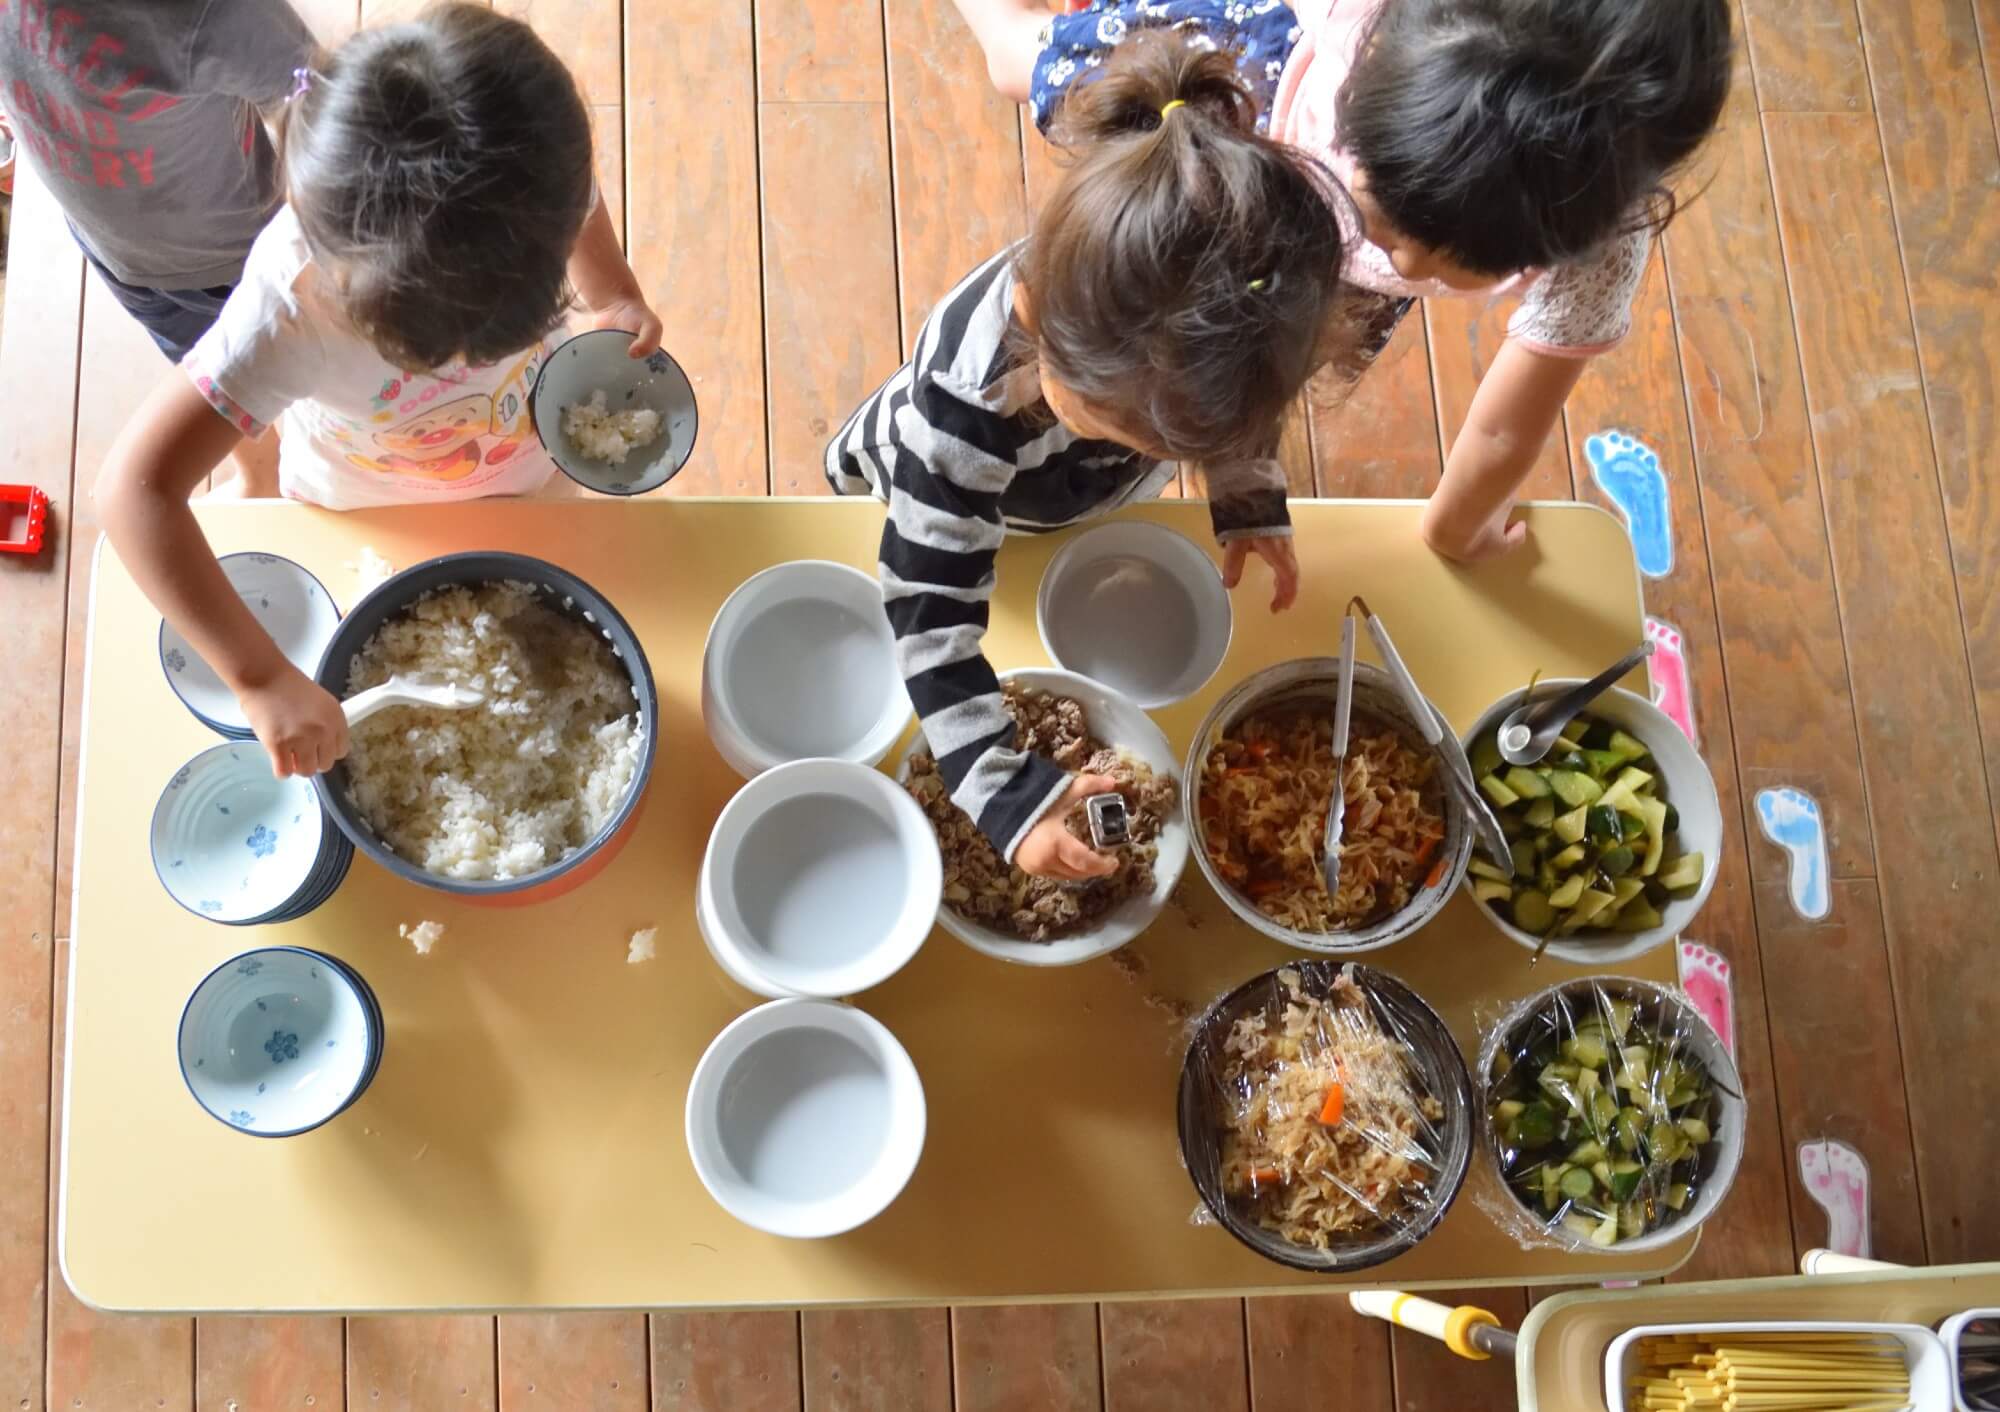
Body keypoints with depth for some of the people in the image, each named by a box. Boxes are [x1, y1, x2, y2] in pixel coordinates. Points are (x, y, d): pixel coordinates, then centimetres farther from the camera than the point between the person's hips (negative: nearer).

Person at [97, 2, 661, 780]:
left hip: (527, 476, 3)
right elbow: (138, 488, -49)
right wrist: (261, 678, -53)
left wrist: (616, 299, -27)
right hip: (364, 514, -2)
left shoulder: (533, 171, -37)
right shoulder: (289, 312, -48)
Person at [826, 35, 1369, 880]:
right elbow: (932, 612, -45)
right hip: (940, 504, -2)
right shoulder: (968, 400, -51)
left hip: (1098, 510, 3)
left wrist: (1252, 497, -16)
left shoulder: (1203, 315, -40)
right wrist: (1005, 797, -50)